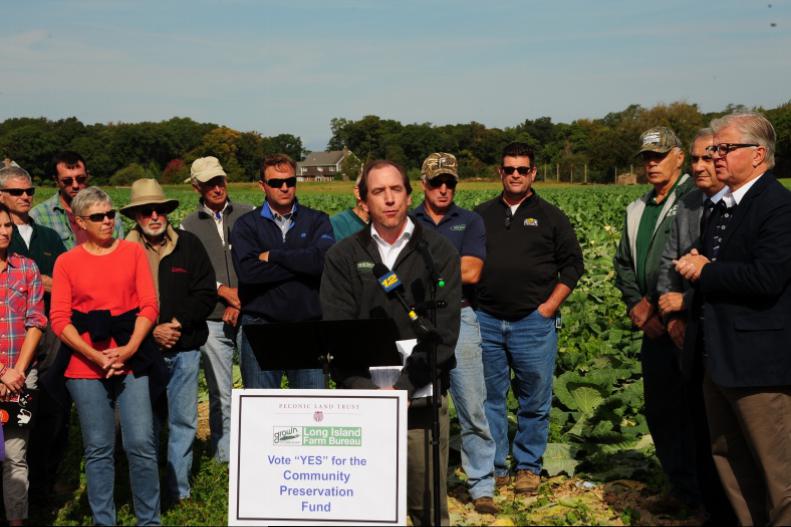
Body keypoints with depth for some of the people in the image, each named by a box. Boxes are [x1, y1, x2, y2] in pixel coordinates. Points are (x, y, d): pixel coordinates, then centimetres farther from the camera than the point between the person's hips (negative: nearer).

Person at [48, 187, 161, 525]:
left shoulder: (133, 252, 7)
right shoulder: (67, 262, 6)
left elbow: (149, 306, 2)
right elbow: (59, 319, 0)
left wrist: (129, 350, -11)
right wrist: (96, 357, -10)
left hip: (131, 359, 0)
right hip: (85, 365, 0)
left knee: (141, 444, -4)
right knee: (98, 449, 5)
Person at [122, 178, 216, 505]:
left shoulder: (189, 245, 4)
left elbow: (207, 294, 2)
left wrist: (179, 322, -10)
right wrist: (151, 331, -10)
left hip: (185, 348, 2)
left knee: (183, 420, 6)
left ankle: (179, 490, 16)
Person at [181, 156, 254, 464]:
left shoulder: (249, 216, 7)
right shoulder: (189, 226, 10)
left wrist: (243, 301, -6)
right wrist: (227, 293, -8)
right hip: (212, 320, 1)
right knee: (220, 396, 3)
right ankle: (224, 458, 12)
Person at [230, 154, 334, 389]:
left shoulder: (316, 221, 9)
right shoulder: (246, 225, 8)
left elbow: (323, 259, -11)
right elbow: (247, 270, -10)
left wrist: (272, 255, -6)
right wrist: (302, 264, -9)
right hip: (260, 325, 0)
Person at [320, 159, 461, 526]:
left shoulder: (438, 252, 2)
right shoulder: (342, 257, 6)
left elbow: (443, 332, -6)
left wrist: (403, 388, -16)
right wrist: (365, 389, -16)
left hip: (421, 396, -1)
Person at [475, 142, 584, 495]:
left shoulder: (550, 217, 6)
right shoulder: (482, 215, 12)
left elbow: (572, 264, 6)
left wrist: (549, 306, -3)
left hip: (534, 322, -2)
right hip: (487, 321, 2)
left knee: (535, 400, 3)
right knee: (490, 397, 6)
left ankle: (528, 467, 17)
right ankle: (494, 467, 17)